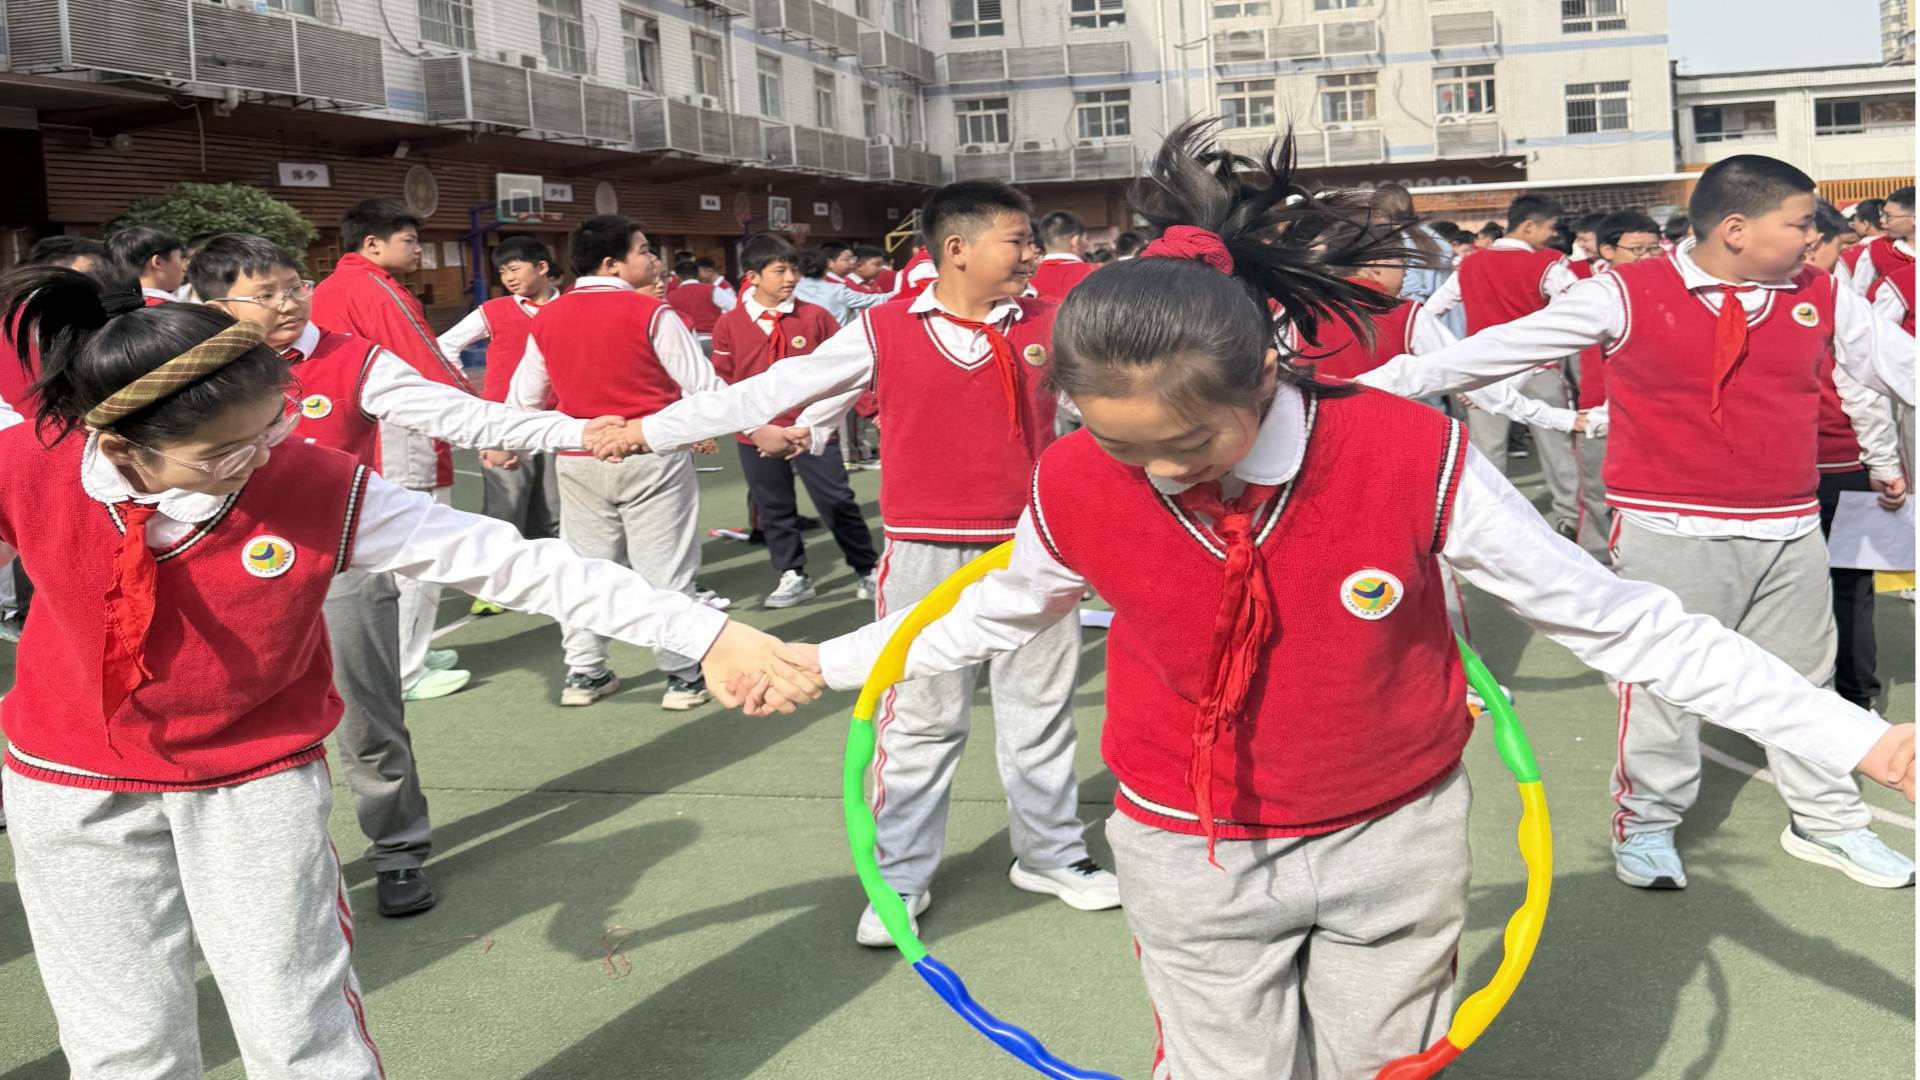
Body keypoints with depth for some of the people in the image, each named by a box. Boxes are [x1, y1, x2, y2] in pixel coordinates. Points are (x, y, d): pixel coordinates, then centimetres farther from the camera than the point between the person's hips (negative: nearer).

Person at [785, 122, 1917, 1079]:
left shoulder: (1414, 457, -23)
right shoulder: (1074, 487, -17)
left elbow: (1613, 616, -14)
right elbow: (998, 611, 6)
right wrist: (824, 663, 14)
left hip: (1395, 837, 0)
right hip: (1192, 852, 1)